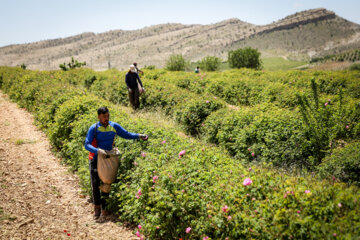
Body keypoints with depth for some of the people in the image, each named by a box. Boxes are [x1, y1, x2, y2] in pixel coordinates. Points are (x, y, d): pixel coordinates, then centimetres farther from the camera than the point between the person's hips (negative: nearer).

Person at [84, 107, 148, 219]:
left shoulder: (114, 126, -2)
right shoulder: (93, 128, -13)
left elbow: (126, 134, 8)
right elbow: (87, 145, -17)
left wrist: (139, 136, -7)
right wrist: (97, 150, -35)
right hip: (95, 159, -2)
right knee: (95, 185, 0)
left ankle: (104, 208, 21)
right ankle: (97, 208, 15)